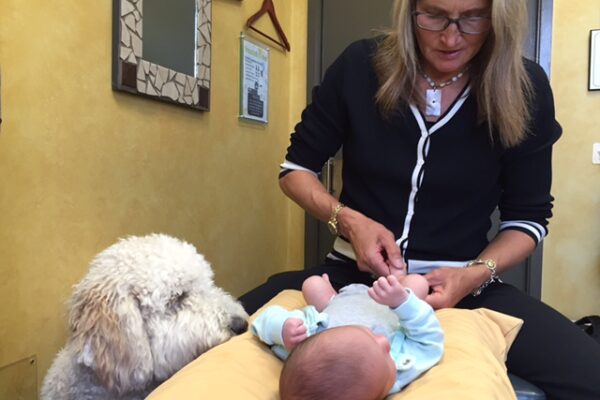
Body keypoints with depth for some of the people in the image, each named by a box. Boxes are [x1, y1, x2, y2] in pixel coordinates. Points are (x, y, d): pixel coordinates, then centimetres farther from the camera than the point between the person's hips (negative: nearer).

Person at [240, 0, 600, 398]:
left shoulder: (525, 89, -5)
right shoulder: (361, 66, -6)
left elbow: (528, 216, 4)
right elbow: (296, 168, 4)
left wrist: (476, 275, -15)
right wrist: (349, 220, -15)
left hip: (460, 283, 0)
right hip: (356, 272, 1)